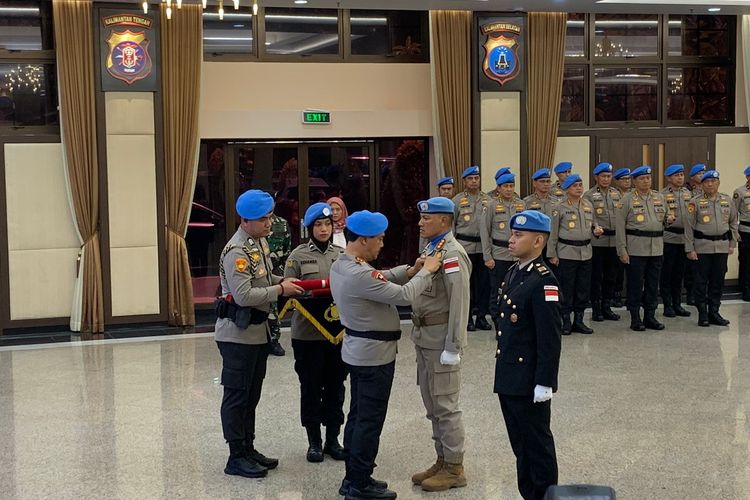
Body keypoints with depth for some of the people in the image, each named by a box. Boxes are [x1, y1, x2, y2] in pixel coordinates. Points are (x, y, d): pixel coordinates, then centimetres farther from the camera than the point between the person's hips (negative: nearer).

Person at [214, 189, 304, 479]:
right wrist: (280, 290, -18)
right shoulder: (236, 251, -21)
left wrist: (284, 281, 5)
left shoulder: (260, 242, 9)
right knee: (237, 395, 0)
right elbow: (244, 295, -27)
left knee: (251, 394, 16)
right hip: (238, 333, -9)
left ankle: (248, 448, 27)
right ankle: (237, 457, 8)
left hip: (257, 329, 9)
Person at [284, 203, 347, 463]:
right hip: (308, 332, -2)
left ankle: (332, 439, 21)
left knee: (335, 385, 9)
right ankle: (314, 442, 18)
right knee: (311, 387, 5)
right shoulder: (298, 255, -1)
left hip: (338, 330, 3)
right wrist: (306, 292, -19)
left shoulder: (342, 254, 8)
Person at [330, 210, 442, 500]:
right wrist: (427, 272, -10)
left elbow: (380, 280, 13)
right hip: (374, 354, -10)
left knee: (358, 416, 17)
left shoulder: (341, 266, 3)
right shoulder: (360, 274, -28)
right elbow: (404, 296, -25)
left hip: (358, 351, 10)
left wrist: (410, 271, 2)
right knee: (370, 421, 0)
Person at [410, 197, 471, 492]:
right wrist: (419, 335, 17)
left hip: (441, 339, -10)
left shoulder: (452, 254, -17)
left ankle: (454, 469, 9)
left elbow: (459, 304, -21)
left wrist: (452, 347, -22)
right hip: (425, 337, 10)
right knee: (432, 404, 15)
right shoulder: (431, 248, 13)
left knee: (445, 405, -1)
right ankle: (442, 461, 26)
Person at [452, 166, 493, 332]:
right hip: (465, 247, -2)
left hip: (484, 246, 2)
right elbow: (450, 224, 3)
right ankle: (467, 317, 9)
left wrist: (492, 245, 2)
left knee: (483, 281, 4)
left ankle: (482, 316, 13)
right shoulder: (457, 200, 3)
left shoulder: (487, 200, 9)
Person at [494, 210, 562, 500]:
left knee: (537, 443, 4)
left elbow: (550, 339, -20)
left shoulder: (543, 282, -18)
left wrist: (544, 383, -20)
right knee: (520, 443, 18)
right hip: (509, 378, 9)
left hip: (530, 382, -9)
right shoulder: (514, 273, 10)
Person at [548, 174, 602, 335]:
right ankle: (566, 321, 8)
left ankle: (579, 320, 18)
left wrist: (596, 230, 0)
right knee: (566, 288, -1)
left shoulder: (588, 205, 11)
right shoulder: (559, 208, -4)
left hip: (586, 253, 5)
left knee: (584, 288, 8)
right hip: (567, 253, -5)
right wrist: (552, 254, -6)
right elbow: (553, 233, -3)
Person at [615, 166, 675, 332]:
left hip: (657, 248, 5)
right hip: (636, 248, -4)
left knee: (653, 285, 8)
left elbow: (665, 218, 23)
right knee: (635, 285, -1)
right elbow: (620, 226, -5)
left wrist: (669, 219, -3)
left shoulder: (659, 197, 13)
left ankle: (650, 317, 18)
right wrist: (622, 250, -11)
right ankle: (635, 319, 7)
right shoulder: (627, 200, -1)